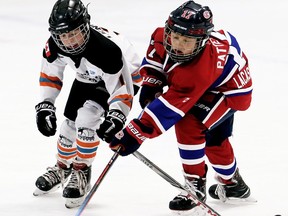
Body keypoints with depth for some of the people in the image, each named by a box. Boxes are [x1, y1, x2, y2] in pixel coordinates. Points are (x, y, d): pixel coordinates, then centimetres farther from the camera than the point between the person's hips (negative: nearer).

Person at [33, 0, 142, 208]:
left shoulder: (106, 49, -43)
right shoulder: (55, 45, -25)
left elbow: (121, 86, -36)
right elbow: (50, 74, -4)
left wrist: (116, 115, -46)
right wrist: (45, 104, -10)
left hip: (124, 75, -6)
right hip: (87, 78, 6)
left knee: (85, 120, -21)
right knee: (70, 123, 10)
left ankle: (81, 174, -1)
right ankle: (62, 168, 39)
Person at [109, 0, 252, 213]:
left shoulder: (199, 71, -45)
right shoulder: (164, 36, -26)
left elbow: (170, 106, -47)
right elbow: (154, 56, -1)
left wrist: (137, 133, -49)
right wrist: (150, 85, -13)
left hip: (232, 91, -9)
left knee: (189, 125, -28)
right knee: (214, 139, 25)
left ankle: (196, 186, -12)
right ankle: (233, 184, 50)